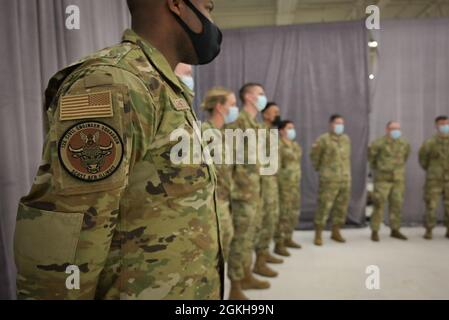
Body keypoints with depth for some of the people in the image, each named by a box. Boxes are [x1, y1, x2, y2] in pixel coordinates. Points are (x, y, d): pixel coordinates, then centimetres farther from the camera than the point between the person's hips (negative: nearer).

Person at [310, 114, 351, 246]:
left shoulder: (346, 139, 12)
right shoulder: (323, 139, -7)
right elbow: (314, 156, 1)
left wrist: (345, 172, 16)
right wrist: (320, 169, 10)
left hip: (345, 179, 6)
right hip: (329, 180, -6)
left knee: (342, 207, 10)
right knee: (324, 207, -5)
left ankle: (335, 232, 24)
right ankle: (318, 235, 5)